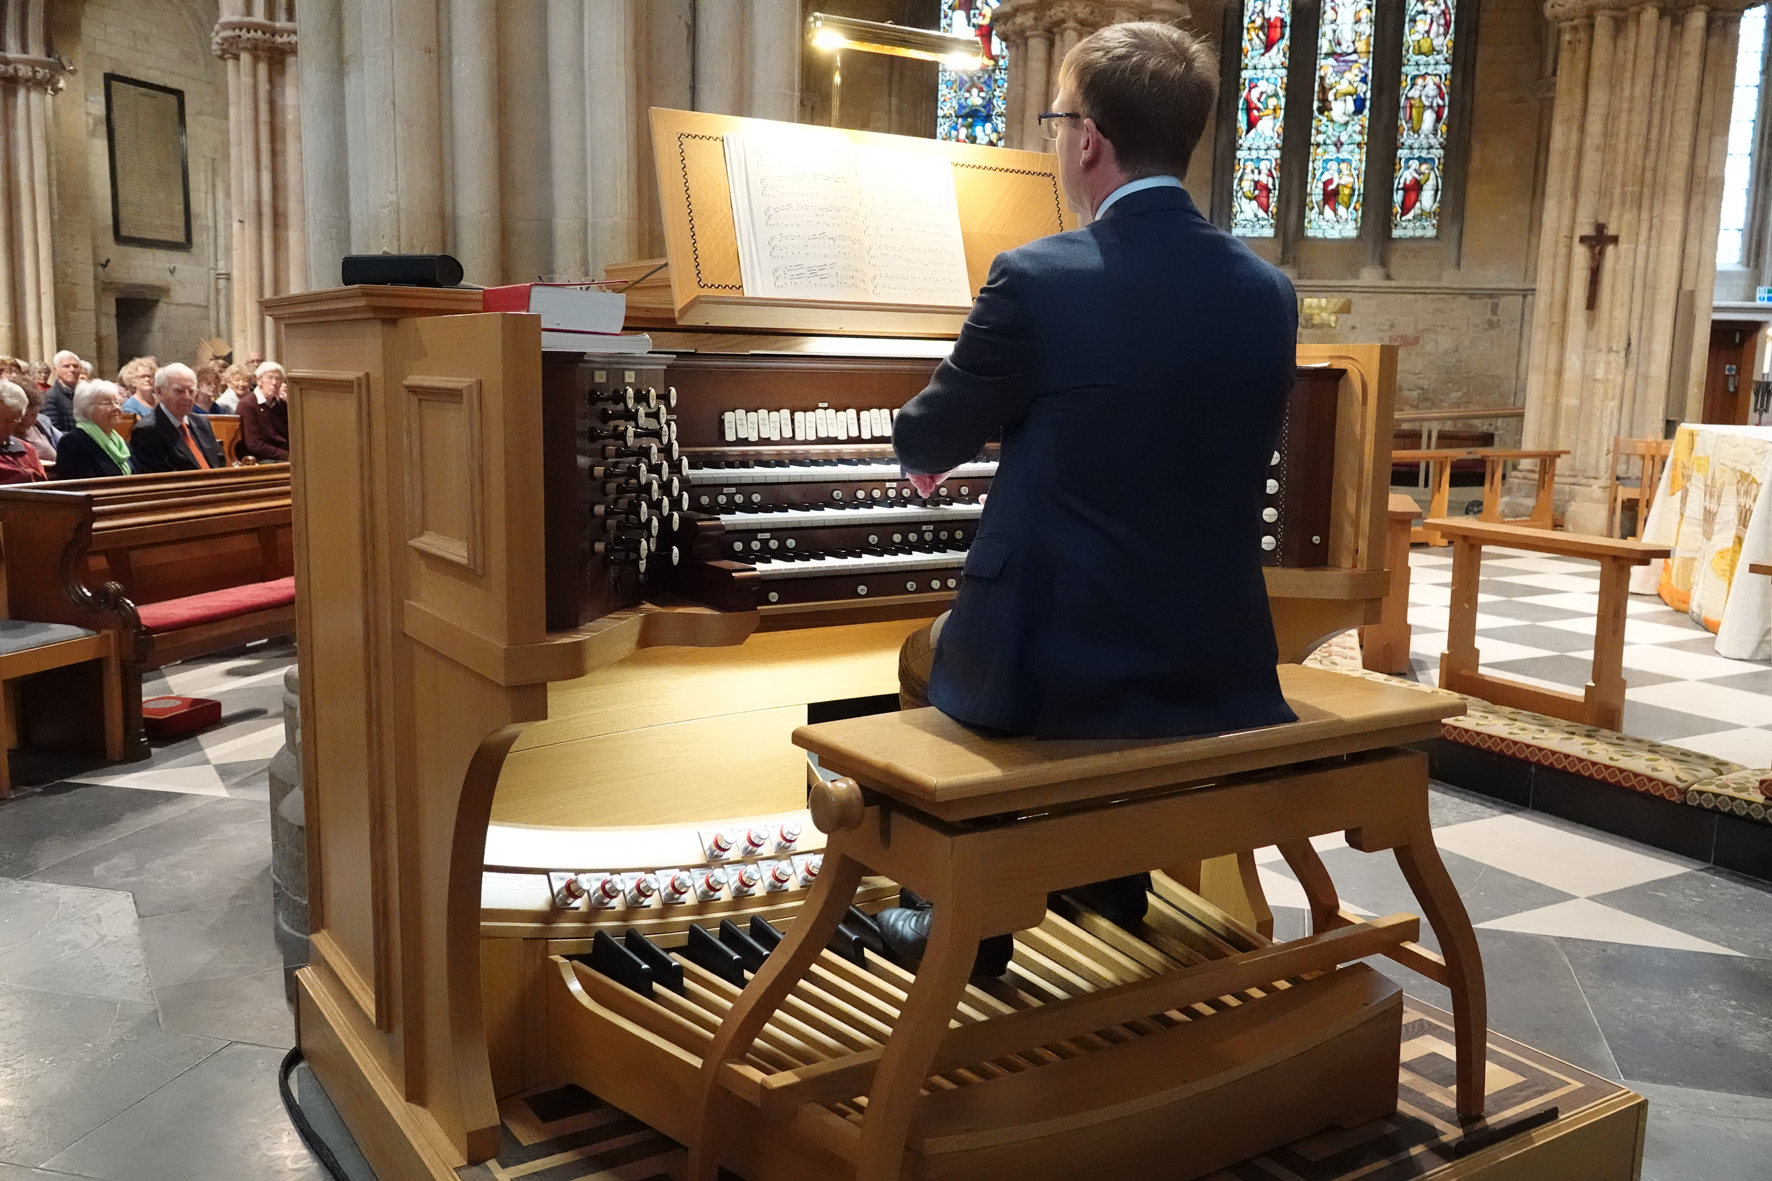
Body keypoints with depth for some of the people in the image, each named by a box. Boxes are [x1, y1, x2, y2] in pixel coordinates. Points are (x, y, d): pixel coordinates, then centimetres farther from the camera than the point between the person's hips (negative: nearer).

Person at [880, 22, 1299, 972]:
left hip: (1058, 668, -5)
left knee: (927, 656, 27)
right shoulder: (1267, 293, 1)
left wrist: (927, 454, 24)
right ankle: (1112, 879, 46)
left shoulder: (1037, 280, -15)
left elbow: (927, 440, -2)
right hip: (1216, 667, 5)